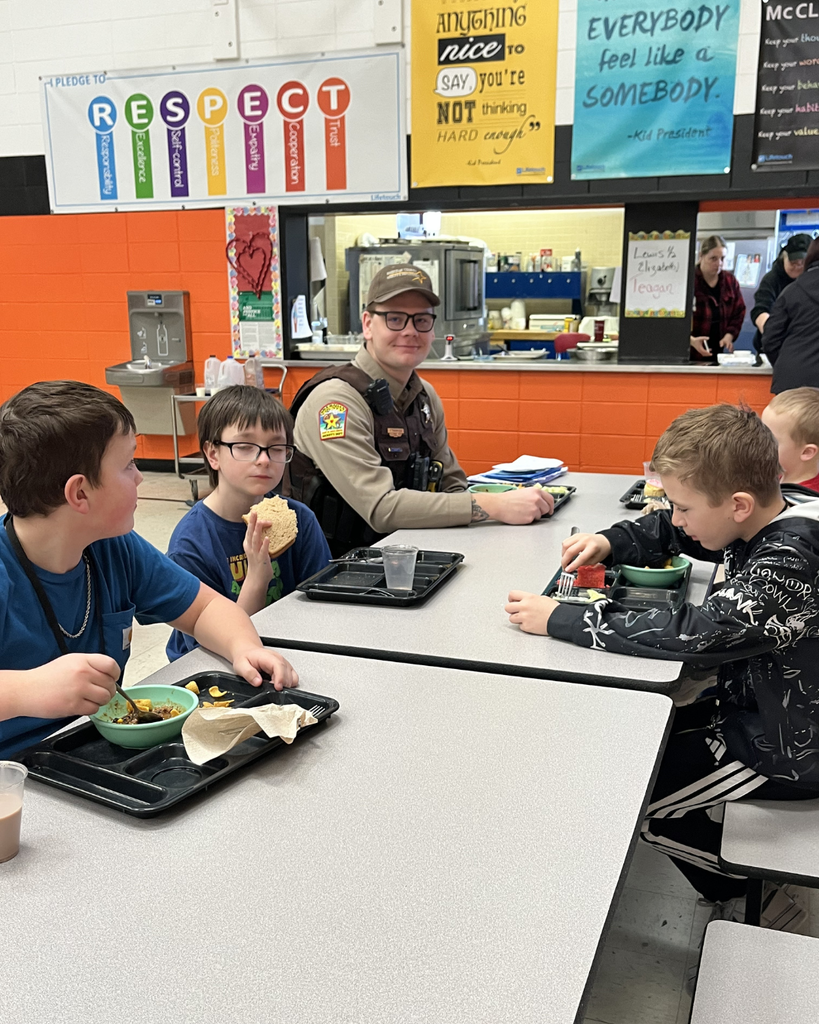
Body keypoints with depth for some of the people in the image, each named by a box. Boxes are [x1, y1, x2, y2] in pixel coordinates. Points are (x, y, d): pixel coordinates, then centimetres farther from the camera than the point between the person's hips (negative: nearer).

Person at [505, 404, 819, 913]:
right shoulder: (761, 521, -5)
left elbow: (694, 633, -40)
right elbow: (666, 532, 11)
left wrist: (560, 619, -35)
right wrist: (607, 543, -9)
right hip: (751, 702, 9)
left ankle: (756, 892, 18)